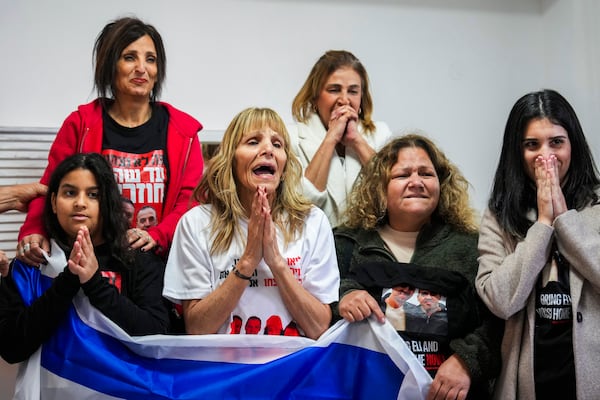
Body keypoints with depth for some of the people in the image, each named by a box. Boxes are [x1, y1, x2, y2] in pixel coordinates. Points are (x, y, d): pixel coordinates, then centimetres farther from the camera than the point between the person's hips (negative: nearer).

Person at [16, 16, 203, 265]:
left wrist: (157, 236, -13)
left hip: (159, 260, 0)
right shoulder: (80, 124, 8)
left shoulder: (182, 130, 8)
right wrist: (33, 233, -13)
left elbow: (190, 197, 4)